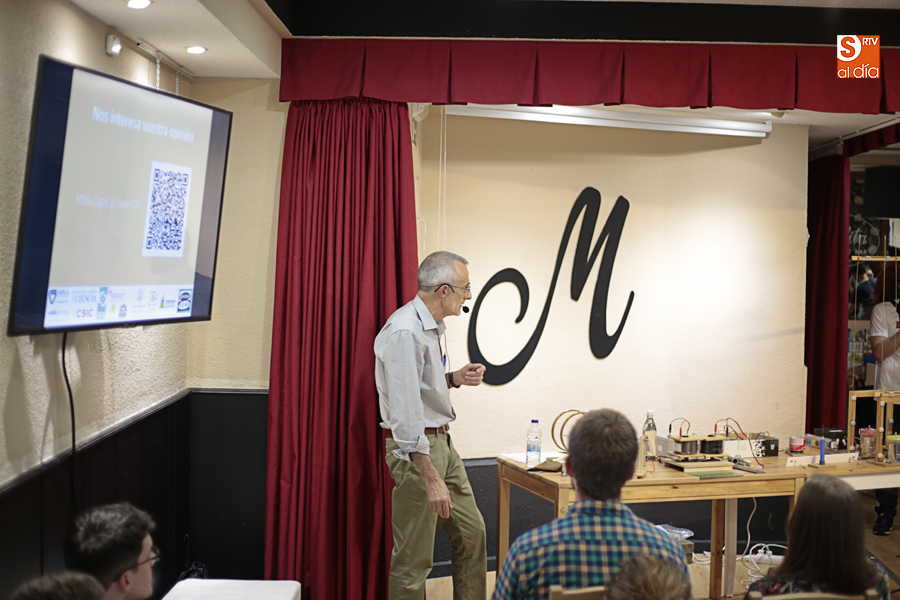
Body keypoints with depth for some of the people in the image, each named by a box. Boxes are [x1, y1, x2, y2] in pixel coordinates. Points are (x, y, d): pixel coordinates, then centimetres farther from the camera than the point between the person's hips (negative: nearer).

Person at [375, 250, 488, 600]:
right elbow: (406, 411, -26)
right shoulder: (404, 332, -21)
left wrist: (455, 379, 6)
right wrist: (431, 478, -26)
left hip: (442, 442, 10)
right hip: (415, 449, -10)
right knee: (413, 559, -1)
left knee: (472, 532, 16)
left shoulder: (433, 326, 11)